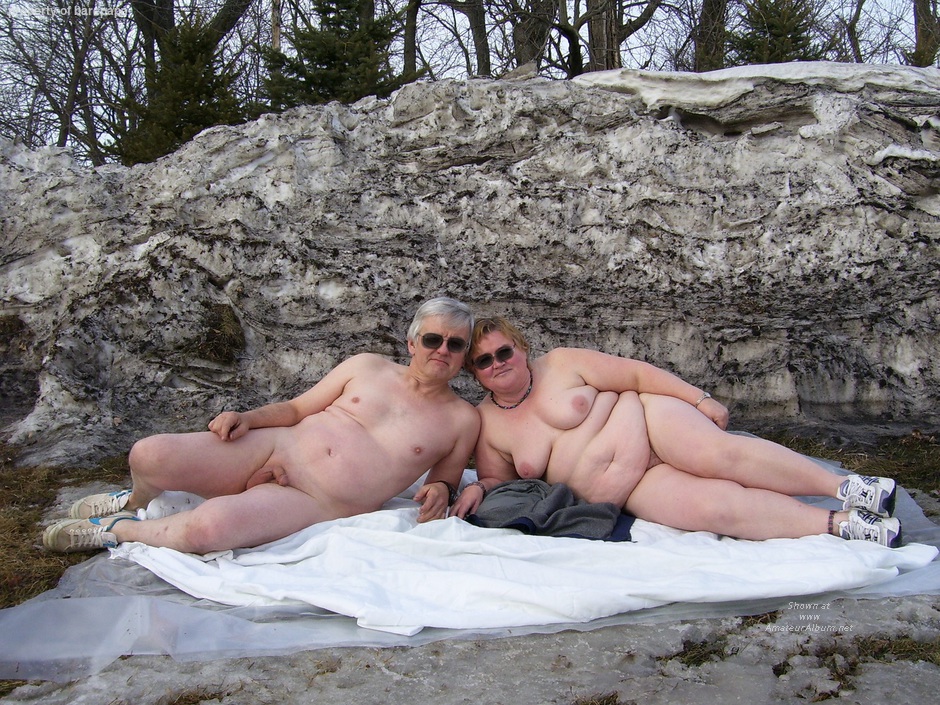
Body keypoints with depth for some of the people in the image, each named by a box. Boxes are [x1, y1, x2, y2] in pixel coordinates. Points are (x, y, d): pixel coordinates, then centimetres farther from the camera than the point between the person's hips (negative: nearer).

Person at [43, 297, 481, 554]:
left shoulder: (462, 419, 4)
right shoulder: (367, 367, 8)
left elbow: (446, 477, 15)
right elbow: (296, 408, 12)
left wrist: (440, 490, -10)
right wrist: (247, 418, -7)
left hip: (315, 505, -3)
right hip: (272, 450, 3)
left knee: (209, 526, -32)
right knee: (148, 456, -18)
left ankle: (118, 529, 1)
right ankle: (137, 502, 22)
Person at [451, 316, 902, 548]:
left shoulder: (562, 365, -3)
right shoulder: (486, 423, 3)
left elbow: (637, 373, -2)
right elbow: (498, 479, 14)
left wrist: (701, 400, -7)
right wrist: (477, 489, -11)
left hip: (645, 420, -1)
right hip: (630, 494, 1)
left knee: (720, 453, -30)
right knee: (718, 506, -22)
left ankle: (847, 487, -21)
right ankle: (841, 525, -22)